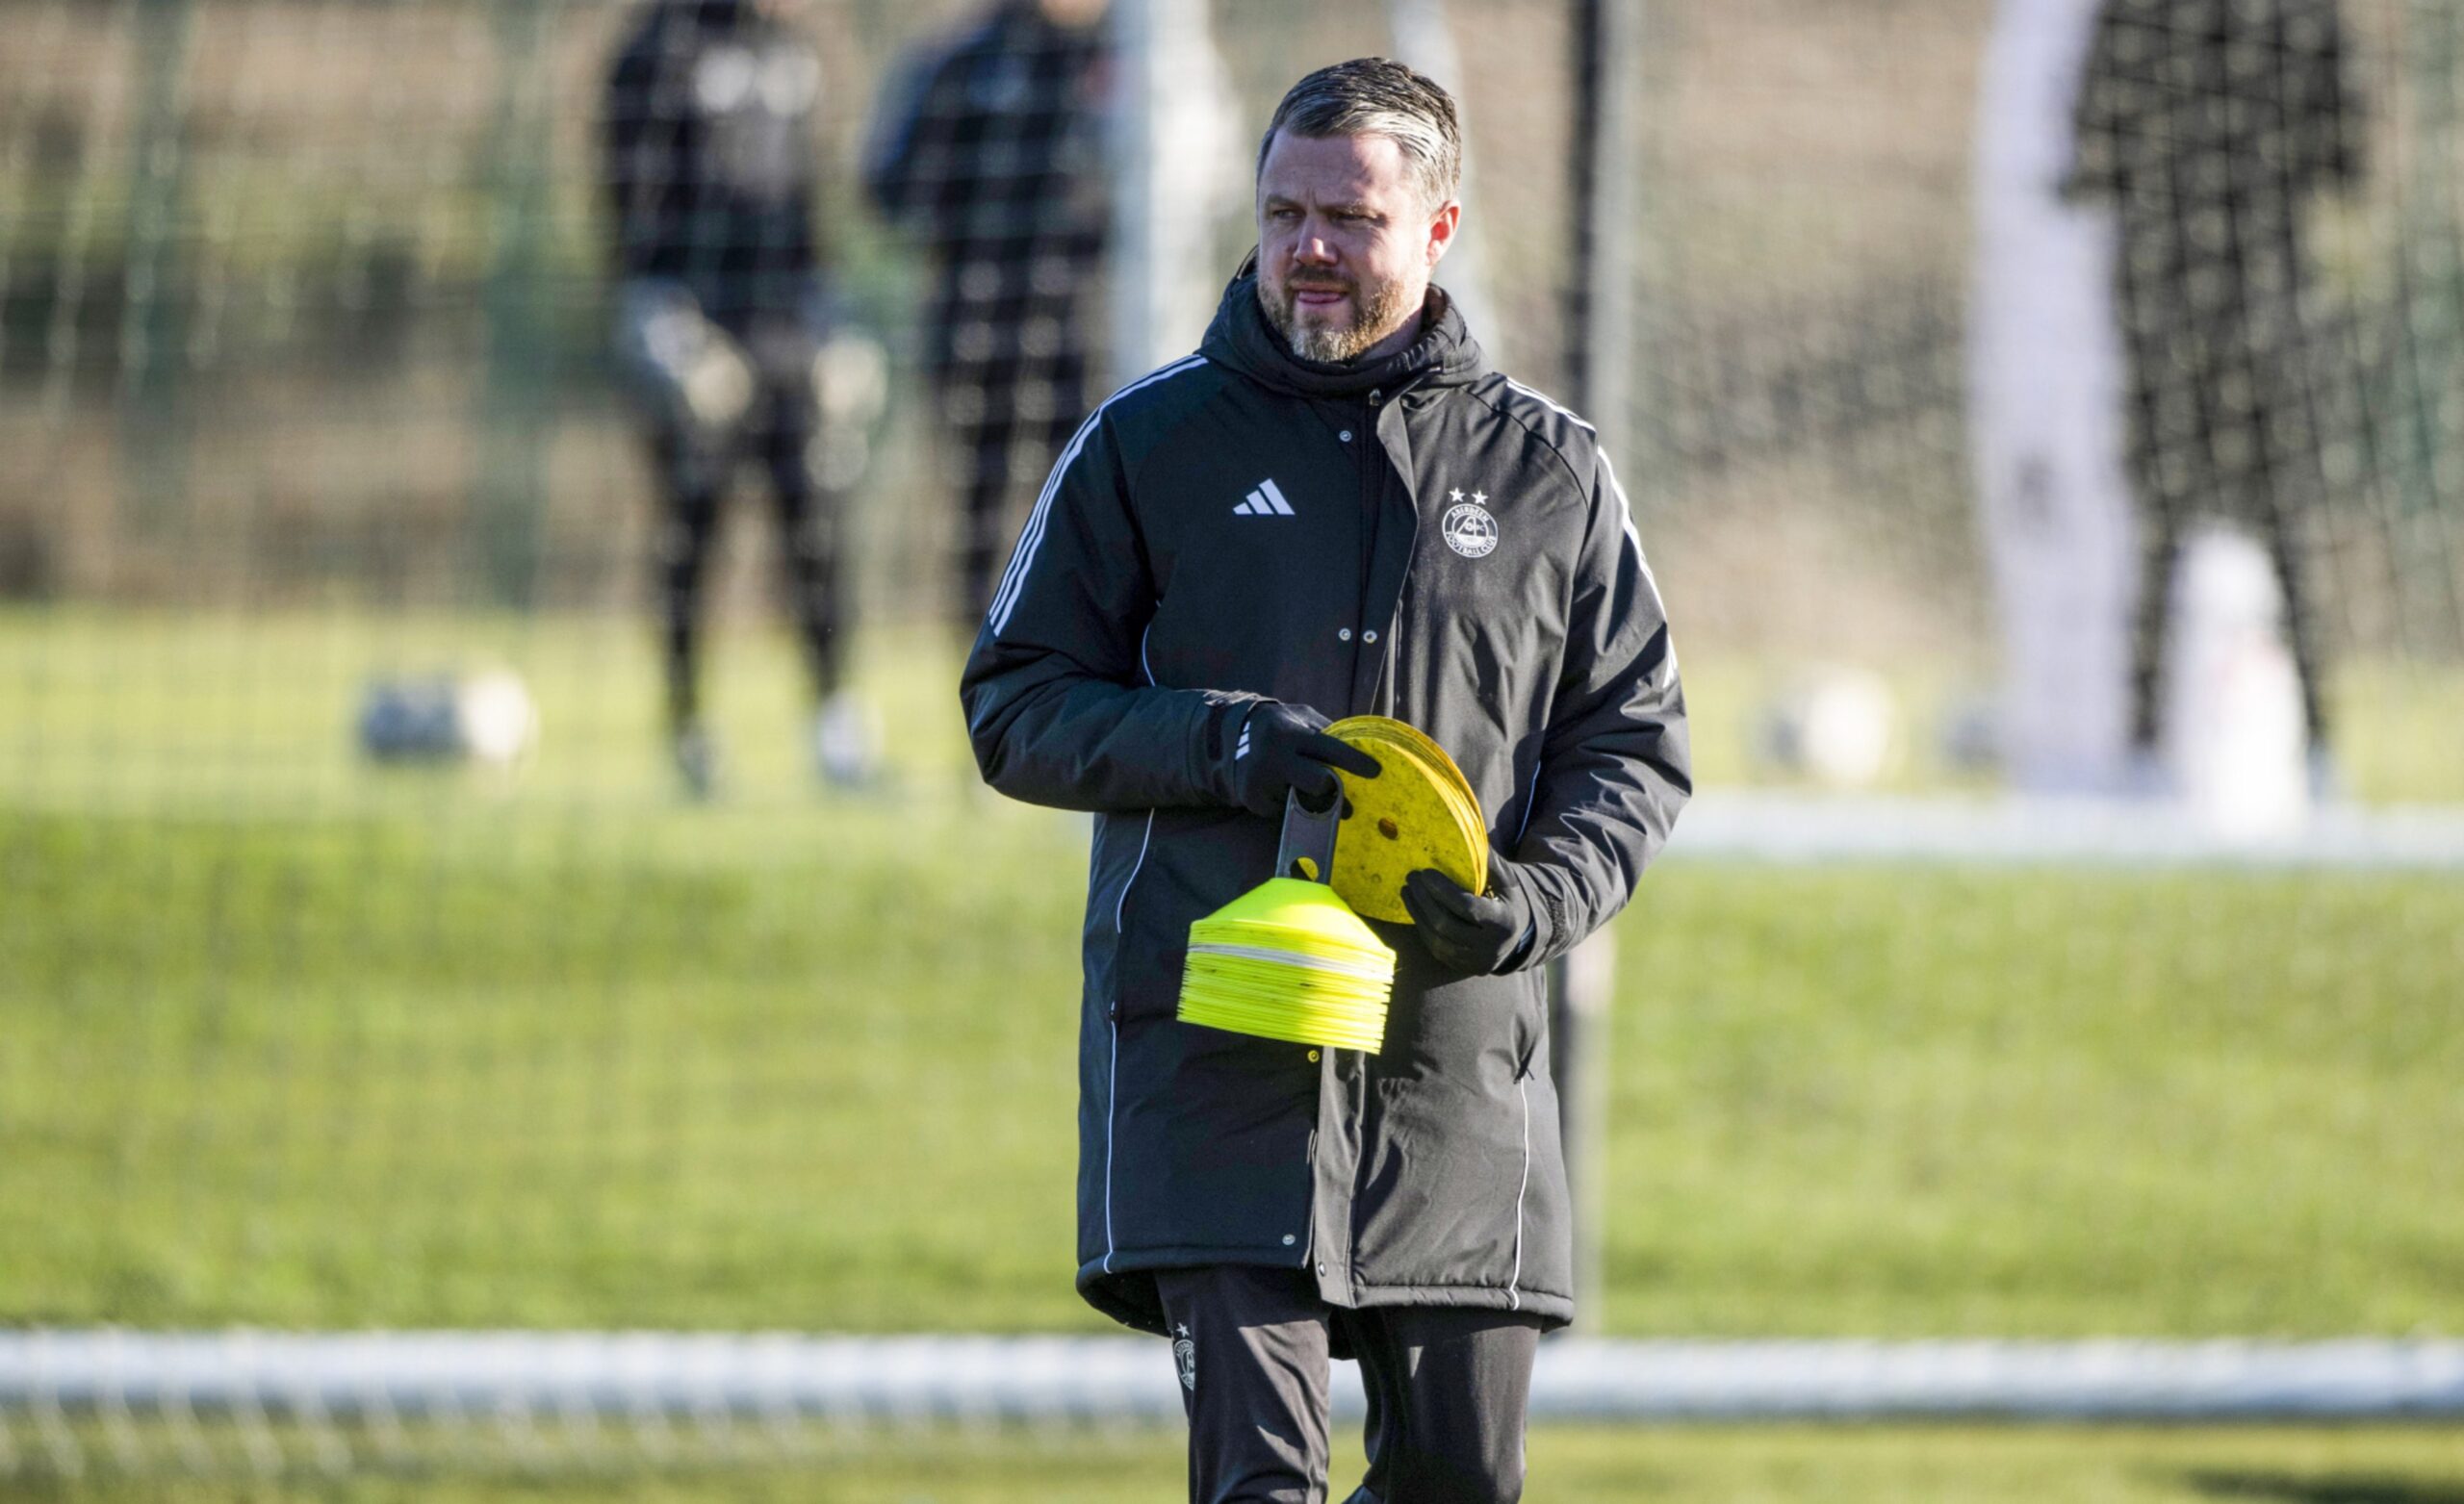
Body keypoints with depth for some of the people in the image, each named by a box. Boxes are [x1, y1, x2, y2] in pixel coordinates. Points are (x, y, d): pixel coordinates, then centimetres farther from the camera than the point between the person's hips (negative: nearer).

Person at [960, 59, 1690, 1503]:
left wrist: (1534, 901, -8)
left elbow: (1637, 744, 13)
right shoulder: (1150, 445, 7)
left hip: (1459, 1059, 2)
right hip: (1213, 1050, -2)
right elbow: (1016, 706, 7)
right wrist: (1218, 744, -12)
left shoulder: (1550, 470, 10)